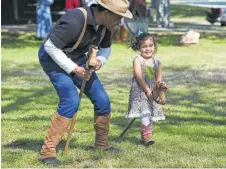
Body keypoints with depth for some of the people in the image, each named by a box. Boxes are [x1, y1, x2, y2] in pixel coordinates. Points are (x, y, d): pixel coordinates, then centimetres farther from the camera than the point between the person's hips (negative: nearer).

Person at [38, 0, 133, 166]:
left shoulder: (105, 23, -8)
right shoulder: (75, 21, -33)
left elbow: (105, 48, 7)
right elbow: (50, 46, -28)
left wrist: (99, 61, -16)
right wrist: (73, 68, -27)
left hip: (77, 59, 7)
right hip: (54, 59, -7)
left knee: (102, 100, 3)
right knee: (71, 100, -25)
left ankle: (102, 143, 26)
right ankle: (47, 151, -18)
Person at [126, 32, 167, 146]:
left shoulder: (157, 62, 9)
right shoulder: (138, 59, -5)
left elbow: (158, 78, 5)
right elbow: (139, 76, -13)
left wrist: (160, 85, -19)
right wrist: (147, 90, -19)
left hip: (152, 92, 6)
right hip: (139, 91, -6)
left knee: (151, 114, 9)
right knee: (145, 112, -22)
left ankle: (145, 136, 20)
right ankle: (147, 134, -26)